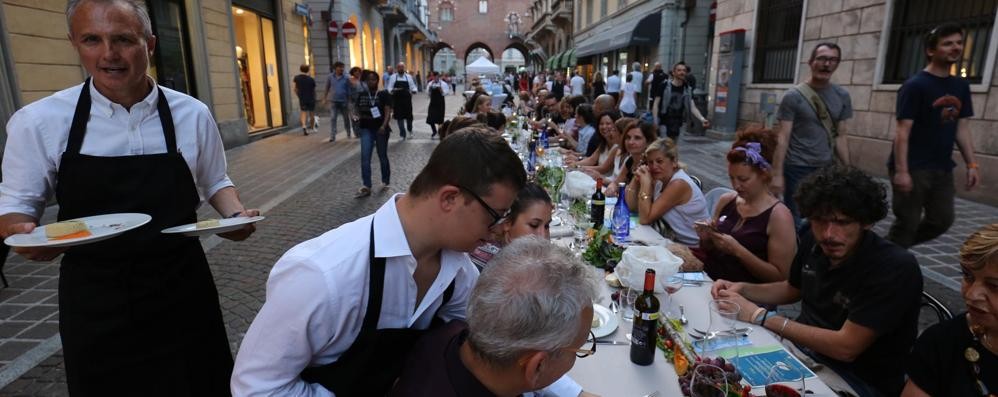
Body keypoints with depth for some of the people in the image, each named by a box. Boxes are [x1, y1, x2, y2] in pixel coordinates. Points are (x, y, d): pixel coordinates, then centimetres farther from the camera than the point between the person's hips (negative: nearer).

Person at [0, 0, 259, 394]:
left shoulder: (193, 114, -4)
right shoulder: (38, 122, -6)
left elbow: (215, 183, 10)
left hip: (184, 288, 1)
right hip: (94, 299, 0)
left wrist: (236, 215, -10)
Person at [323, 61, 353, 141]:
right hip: (334, 101, 0)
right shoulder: (330, 77, 1)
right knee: (332, 118, -9)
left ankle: (348, 134, 30)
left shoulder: (346, 78, -2)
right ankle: (332, 136, -10)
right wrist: (325, 98, 10)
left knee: (346, 119, 12)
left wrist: (349, 101, -1)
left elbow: (350, 90, 1)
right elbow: (327, 88, 10)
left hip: (344, 101, 0)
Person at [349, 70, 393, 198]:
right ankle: (366, 186, -9)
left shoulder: (384, 94, -3)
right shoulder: (362, 95, 11)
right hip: (366, 129, 3)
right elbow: (356, 109, 18)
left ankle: (386, 182, 27)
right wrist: (354, 115, -5)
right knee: (365, 157, -9)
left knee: (382, 156, 8)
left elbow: (388, 111, -10)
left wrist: (384, 125, -23)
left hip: (380, 129, -3)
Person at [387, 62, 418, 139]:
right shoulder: (393, 77, 4)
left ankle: (410, 131, 32)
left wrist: (413, 91, -15)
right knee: (400, 117, 0)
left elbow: (413, 87, 8)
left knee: (409, 116, 5)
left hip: (407, 100, 1)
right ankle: (403, 134, 12)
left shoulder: (408, 77, 7)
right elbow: (389, 88, 0)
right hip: (397, 100, -1)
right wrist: (394, 90, -22)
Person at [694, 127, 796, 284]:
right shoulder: (726, 200, 7)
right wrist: (706, 238, -4)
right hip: (707, 279, 5)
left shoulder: (779, 215, -8)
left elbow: (780, 277, -10)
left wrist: (738, 250, -19)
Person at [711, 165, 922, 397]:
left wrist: (760, 317, -24)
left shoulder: (896, 268, -25)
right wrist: (742, 289, -5)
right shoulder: (813, 239, -6)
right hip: (804, 347, 6)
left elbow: (845, 347, -26)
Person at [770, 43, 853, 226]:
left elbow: (840, 137, 11)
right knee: (795, 221, 1)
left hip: (827, 169, 4)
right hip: (797, 169, -4)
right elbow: (782, 138, -9)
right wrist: (777, 174, -13)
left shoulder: (842, 96, 7)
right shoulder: (793, 96, -6)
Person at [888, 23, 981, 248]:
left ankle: (897, 248, 29)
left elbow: (962, 128, 14)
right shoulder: (915, 86, -12)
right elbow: (903, 132, -16)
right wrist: (901, 171, -22)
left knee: (943, 220, 12)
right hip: (913, 168, -7)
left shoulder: (961, 86, 10)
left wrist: (971, 164, 7)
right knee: (907, 224, -1)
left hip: (943, 168, 8)